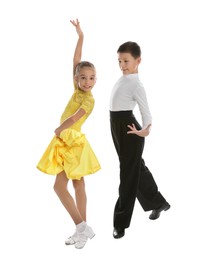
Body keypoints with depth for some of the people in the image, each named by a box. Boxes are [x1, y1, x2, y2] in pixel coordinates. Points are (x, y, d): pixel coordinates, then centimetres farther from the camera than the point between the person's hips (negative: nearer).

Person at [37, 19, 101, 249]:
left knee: (60, 186, -9)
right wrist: (80, 37, 5)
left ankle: (82, 227, -5)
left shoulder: (89, 99, -17)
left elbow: (73, 119, -27)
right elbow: (76, 62, 5)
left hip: (73, 143, -8)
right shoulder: (78, 90, 2)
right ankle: (83, 229, 17)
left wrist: (58, 130, -12)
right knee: (78, 186, 10)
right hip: (66, 142, 8)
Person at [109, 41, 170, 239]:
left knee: (128, 173, -1)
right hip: (117, 126, 10)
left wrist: (145, 130, -31)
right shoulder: (123, 79, 10)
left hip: (128, 129, -10)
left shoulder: (136, 84, -16)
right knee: (136, 167, 21)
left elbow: (145, 109, -21)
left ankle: (121, 222, 7)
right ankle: (158, 203, 39)